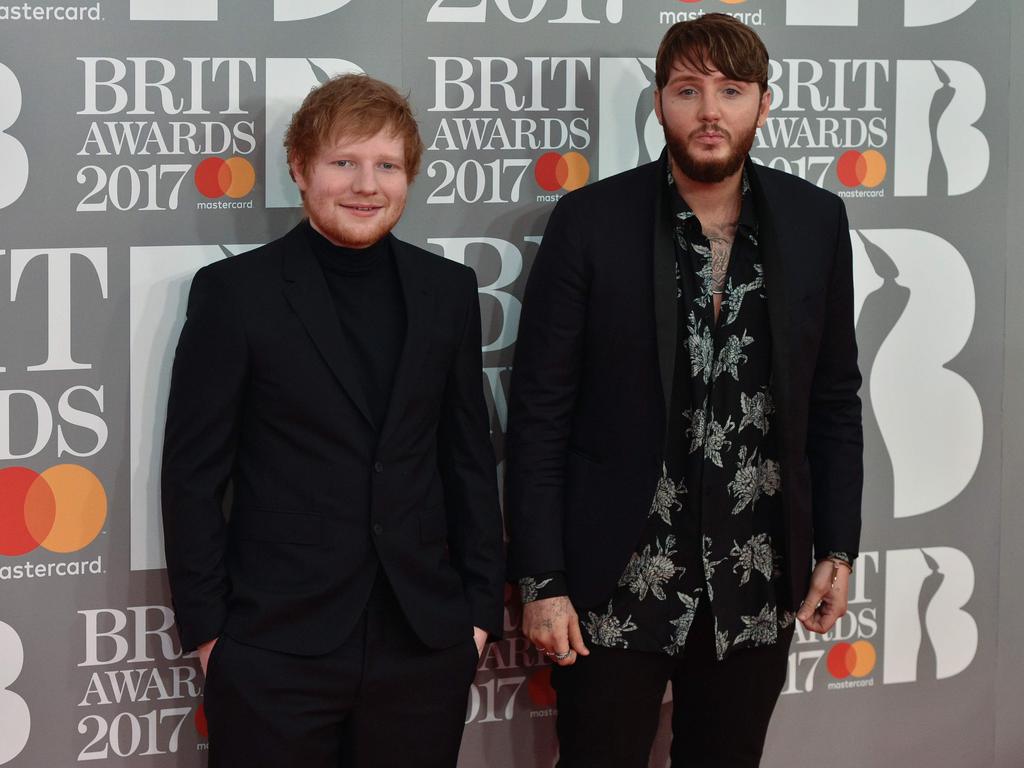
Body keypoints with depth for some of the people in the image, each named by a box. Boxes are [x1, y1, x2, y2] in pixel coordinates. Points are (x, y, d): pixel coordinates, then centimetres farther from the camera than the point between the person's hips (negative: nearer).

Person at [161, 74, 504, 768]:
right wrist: (207, 629, -5)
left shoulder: (447, 290, 8)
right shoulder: (234, 292, -3)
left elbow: (470, 457, 11)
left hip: (425, 645, 3)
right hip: (276, 652, -3)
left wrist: (482, 607, 7)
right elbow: (193, 473, -3)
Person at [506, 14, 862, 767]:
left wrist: (838, 548, 4)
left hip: (756, 590, 3)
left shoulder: (815, 222, 1)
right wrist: (541, 580, -9)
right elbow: (538, 413, -6)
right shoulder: (591, 222, -7)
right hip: (616, 584, -2)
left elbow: (835, 400, 9)